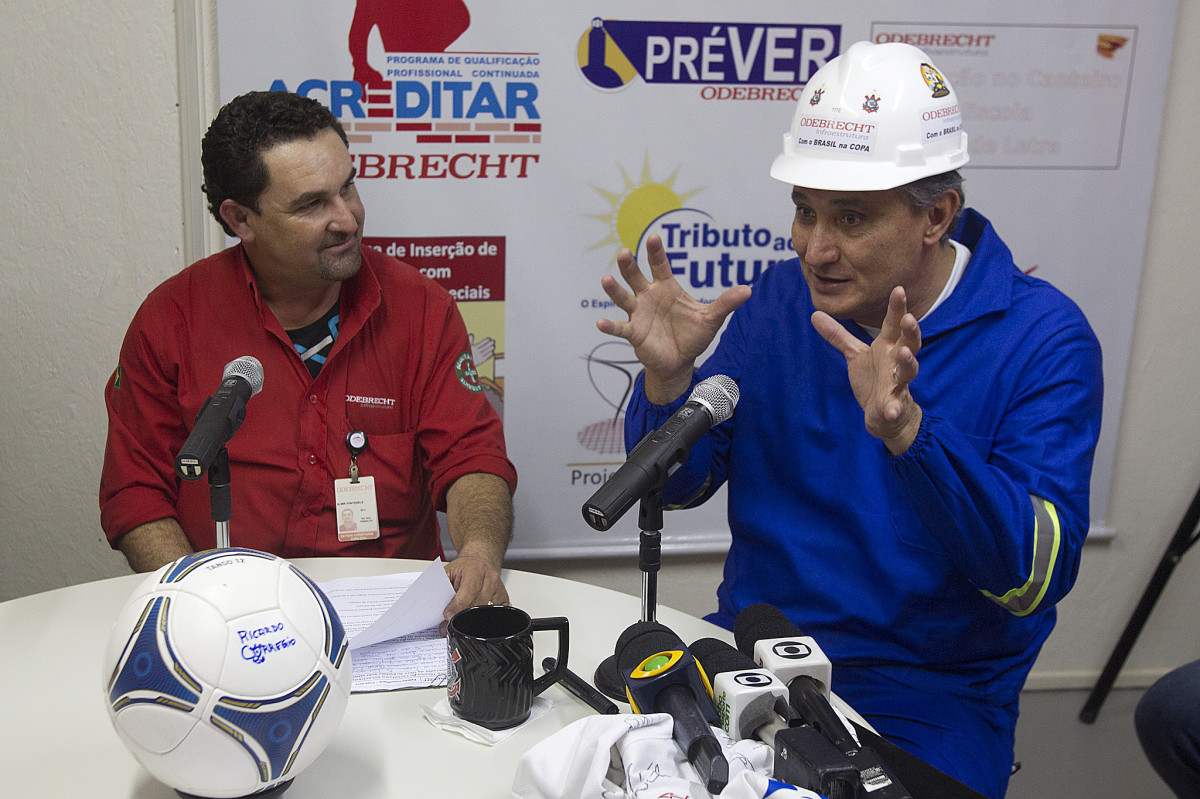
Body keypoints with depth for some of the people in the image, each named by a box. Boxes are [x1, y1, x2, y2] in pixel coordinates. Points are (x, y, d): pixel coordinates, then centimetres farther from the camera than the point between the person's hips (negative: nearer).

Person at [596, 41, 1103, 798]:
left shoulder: (1043, 337, -12)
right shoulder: (780, 300, 0)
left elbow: (1038, 577, -21)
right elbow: (677, 485, 2)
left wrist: (908, 430, -35)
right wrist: (668, 378, -18)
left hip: (929, 699, -3)